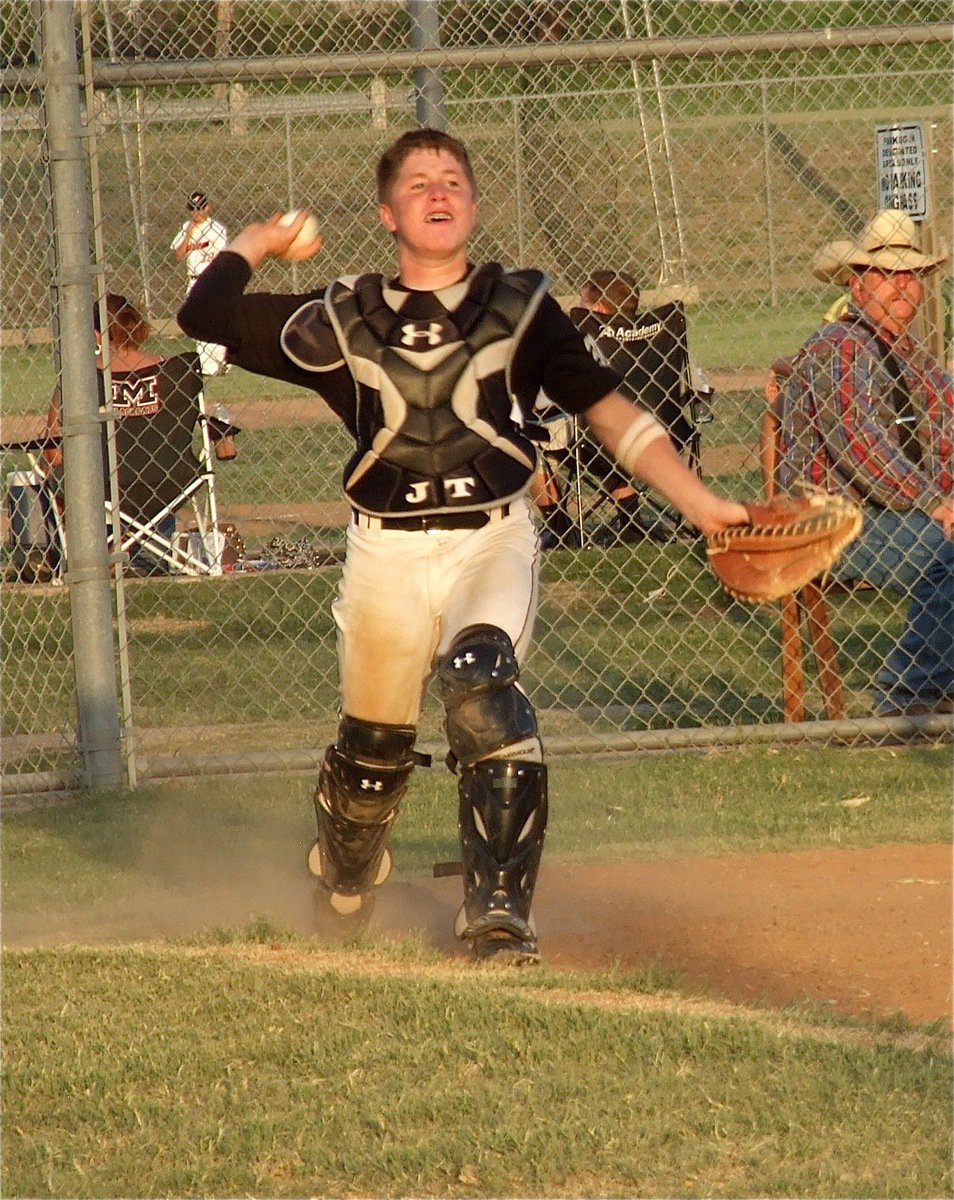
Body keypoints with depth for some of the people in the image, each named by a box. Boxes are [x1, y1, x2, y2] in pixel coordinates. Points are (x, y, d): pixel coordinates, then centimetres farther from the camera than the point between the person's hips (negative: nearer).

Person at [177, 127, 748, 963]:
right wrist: (256, 245, 19)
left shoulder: (520, 308, 4)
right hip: (387, 554, 2)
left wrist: (702, 504, -7)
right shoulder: (343, 321, 7)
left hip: (494, 542, -2)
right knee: (373, 746, 7)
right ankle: (342, 891, 39)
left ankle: (499, 913, -26)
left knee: (481, 688, -28)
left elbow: (609, 412, 1)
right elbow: (204, 317, 10)